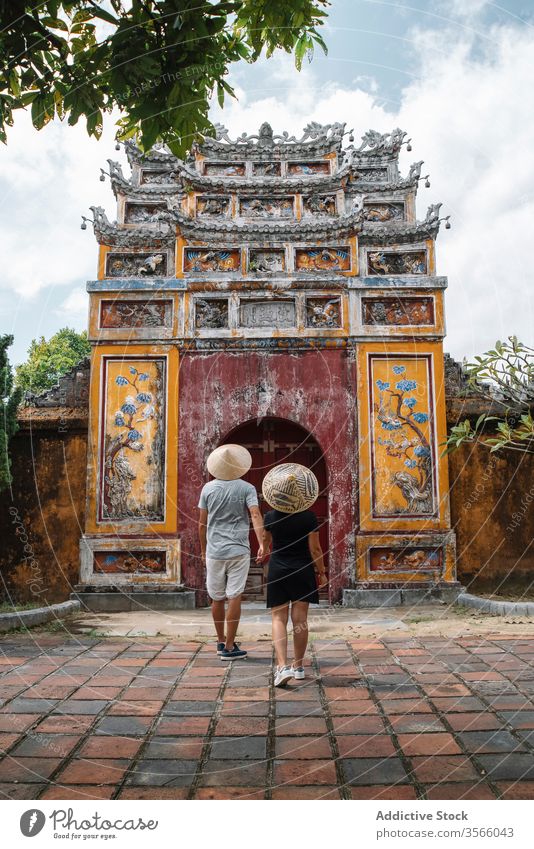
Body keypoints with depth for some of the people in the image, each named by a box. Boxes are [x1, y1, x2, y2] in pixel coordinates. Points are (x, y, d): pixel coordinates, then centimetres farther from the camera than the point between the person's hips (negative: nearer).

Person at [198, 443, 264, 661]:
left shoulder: (208, 488, 3)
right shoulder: (246, 488, -3)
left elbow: (202, 522, 5)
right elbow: (255, 516, -17)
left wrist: (203, 549, 15)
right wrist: (262, 544, -23)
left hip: (214, 551, 2)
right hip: (238, 551, -2)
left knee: (217, 598, 13)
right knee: (234, 597, 1)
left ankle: (221, 642, 27)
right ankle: (229, 647, 2)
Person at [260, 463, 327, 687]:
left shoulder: (270, 517, -6)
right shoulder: (309, 517, -9)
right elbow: (315, 549, -6)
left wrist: (262, 552, 33)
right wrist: (321, 572, 6)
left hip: (278, 572, 0)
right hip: (303, 571, 0)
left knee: (279, 618, 4)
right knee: (300, 619, 9)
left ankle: (282, 666, -11)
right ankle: (298, 666, 18)